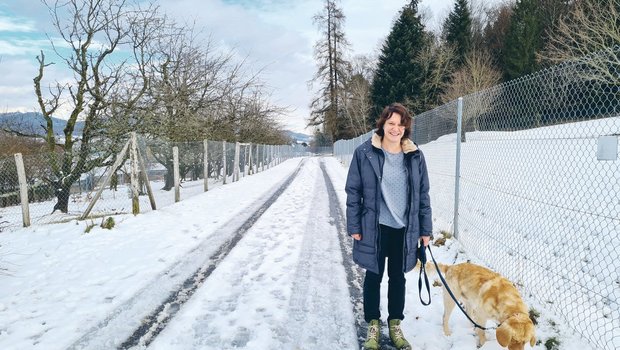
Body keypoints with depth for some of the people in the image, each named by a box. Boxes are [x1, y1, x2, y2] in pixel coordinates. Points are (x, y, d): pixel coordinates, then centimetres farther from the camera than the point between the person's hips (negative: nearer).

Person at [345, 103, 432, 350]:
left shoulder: (415, 156, 0)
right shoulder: (364, 153, -8)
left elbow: (423, 195, 5)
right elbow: (353, 192, -5)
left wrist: (425, 229, 3)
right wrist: (354, 226, -7)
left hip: (405, 229, 2)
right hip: (374, 228, -2)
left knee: (398, 278, 16)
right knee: (373, 277, 11)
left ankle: (395, 325, 34)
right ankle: (373, 325, 29)